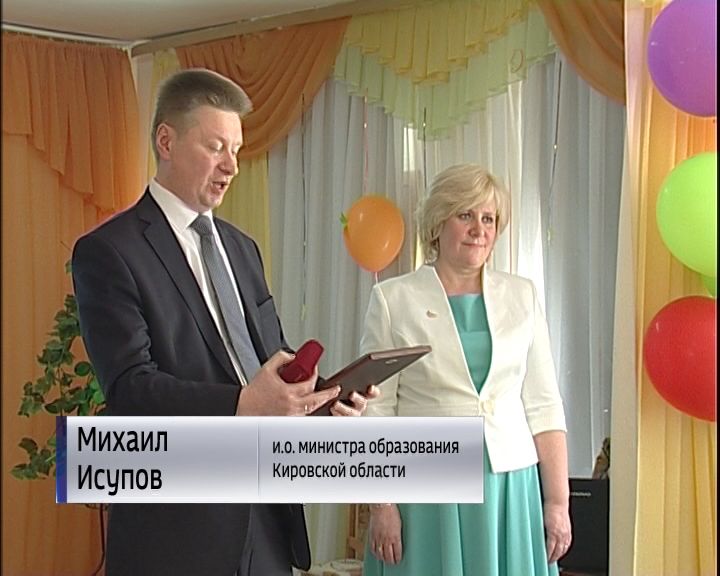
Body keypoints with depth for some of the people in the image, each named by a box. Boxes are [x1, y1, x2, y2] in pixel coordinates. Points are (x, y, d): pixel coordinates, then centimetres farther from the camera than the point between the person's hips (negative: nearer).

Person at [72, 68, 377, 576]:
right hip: (178, 524, -6)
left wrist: (324, 398, -5)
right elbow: (130, 386, -17)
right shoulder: (108, 252, -8)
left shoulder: (242, 247, 16)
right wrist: (242, 405, -31)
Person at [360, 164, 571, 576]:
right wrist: (381, 504, -9)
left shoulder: (522, 296, 8)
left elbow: (543, 406, 6)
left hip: (511, 490, 2)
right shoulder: (393, 299, 0)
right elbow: (375, 410, -3)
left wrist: (558, 501, 1)